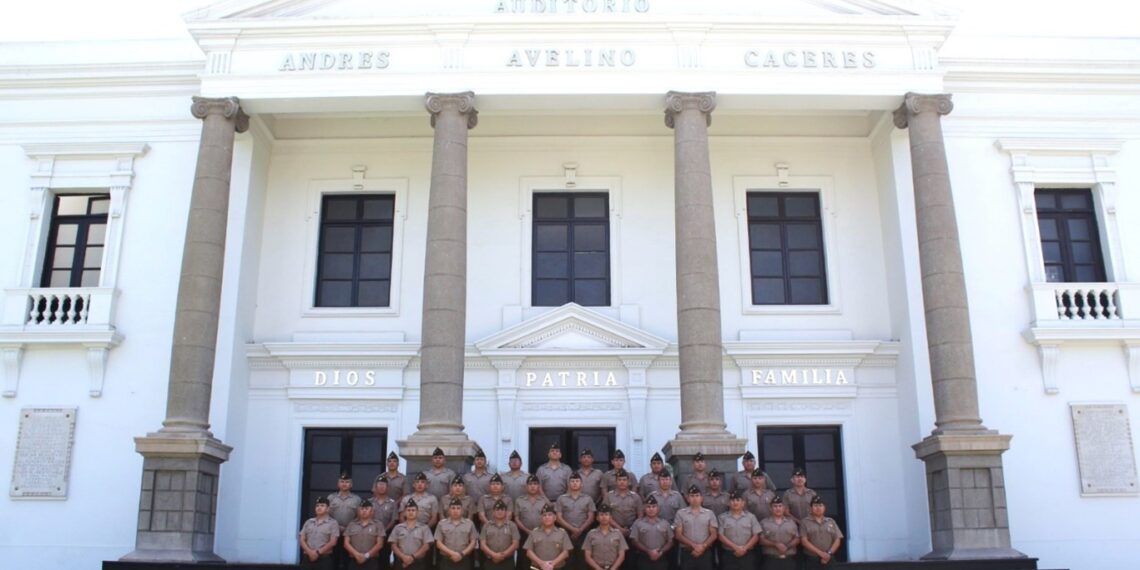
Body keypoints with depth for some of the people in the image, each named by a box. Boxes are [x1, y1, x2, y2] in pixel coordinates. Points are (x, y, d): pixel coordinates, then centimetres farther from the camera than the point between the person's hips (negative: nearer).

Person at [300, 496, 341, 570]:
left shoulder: (332, 523, 1)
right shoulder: (308, 522, 14)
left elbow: (333, 542, -6)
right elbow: (302, 540, 8)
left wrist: (318, 552, -13)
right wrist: (310, 552, -10)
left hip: (324, 559, -4)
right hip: (308, 558, 4)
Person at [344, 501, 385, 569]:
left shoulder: (377, 525, 5)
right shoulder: (351, 525, 11)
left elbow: (379, 544, -1)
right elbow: (346, 543, 5)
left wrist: (366, 555, -10)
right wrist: (356, 554, -11)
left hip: (371, 561, -2)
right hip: (354, 561, 2)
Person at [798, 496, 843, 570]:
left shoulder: (831, 521, 11)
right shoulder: (805, 522, 1)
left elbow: (837, 540, 6)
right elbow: (804, 541, -8)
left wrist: (829, 553, -9)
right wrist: (820, 553, -15)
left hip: (828, 560, 3)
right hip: (811, 560, -3)